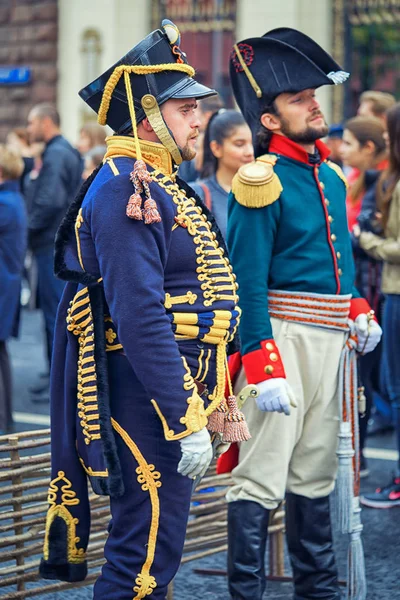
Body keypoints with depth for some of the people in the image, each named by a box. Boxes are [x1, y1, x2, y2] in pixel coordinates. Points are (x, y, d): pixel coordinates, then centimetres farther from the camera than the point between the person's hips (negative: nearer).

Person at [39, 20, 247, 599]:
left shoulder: (161, 186, 17)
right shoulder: (125, 190, -17)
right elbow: (140, 317, -24)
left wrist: (200, 402, 20)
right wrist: (188, 421, -25)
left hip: (178, 387, 10)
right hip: (151, 394, -10)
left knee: (149, 546, 15)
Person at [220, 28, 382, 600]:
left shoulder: (330, 175, 13)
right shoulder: (263, 182, -13)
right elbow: (248, 280, -17)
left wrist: (359, 312, 11)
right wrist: (263, 369, -22)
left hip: (332, 338, 8)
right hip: (283, 335, -8)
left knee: (317, 471, 16)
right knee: (262, 476, -7)